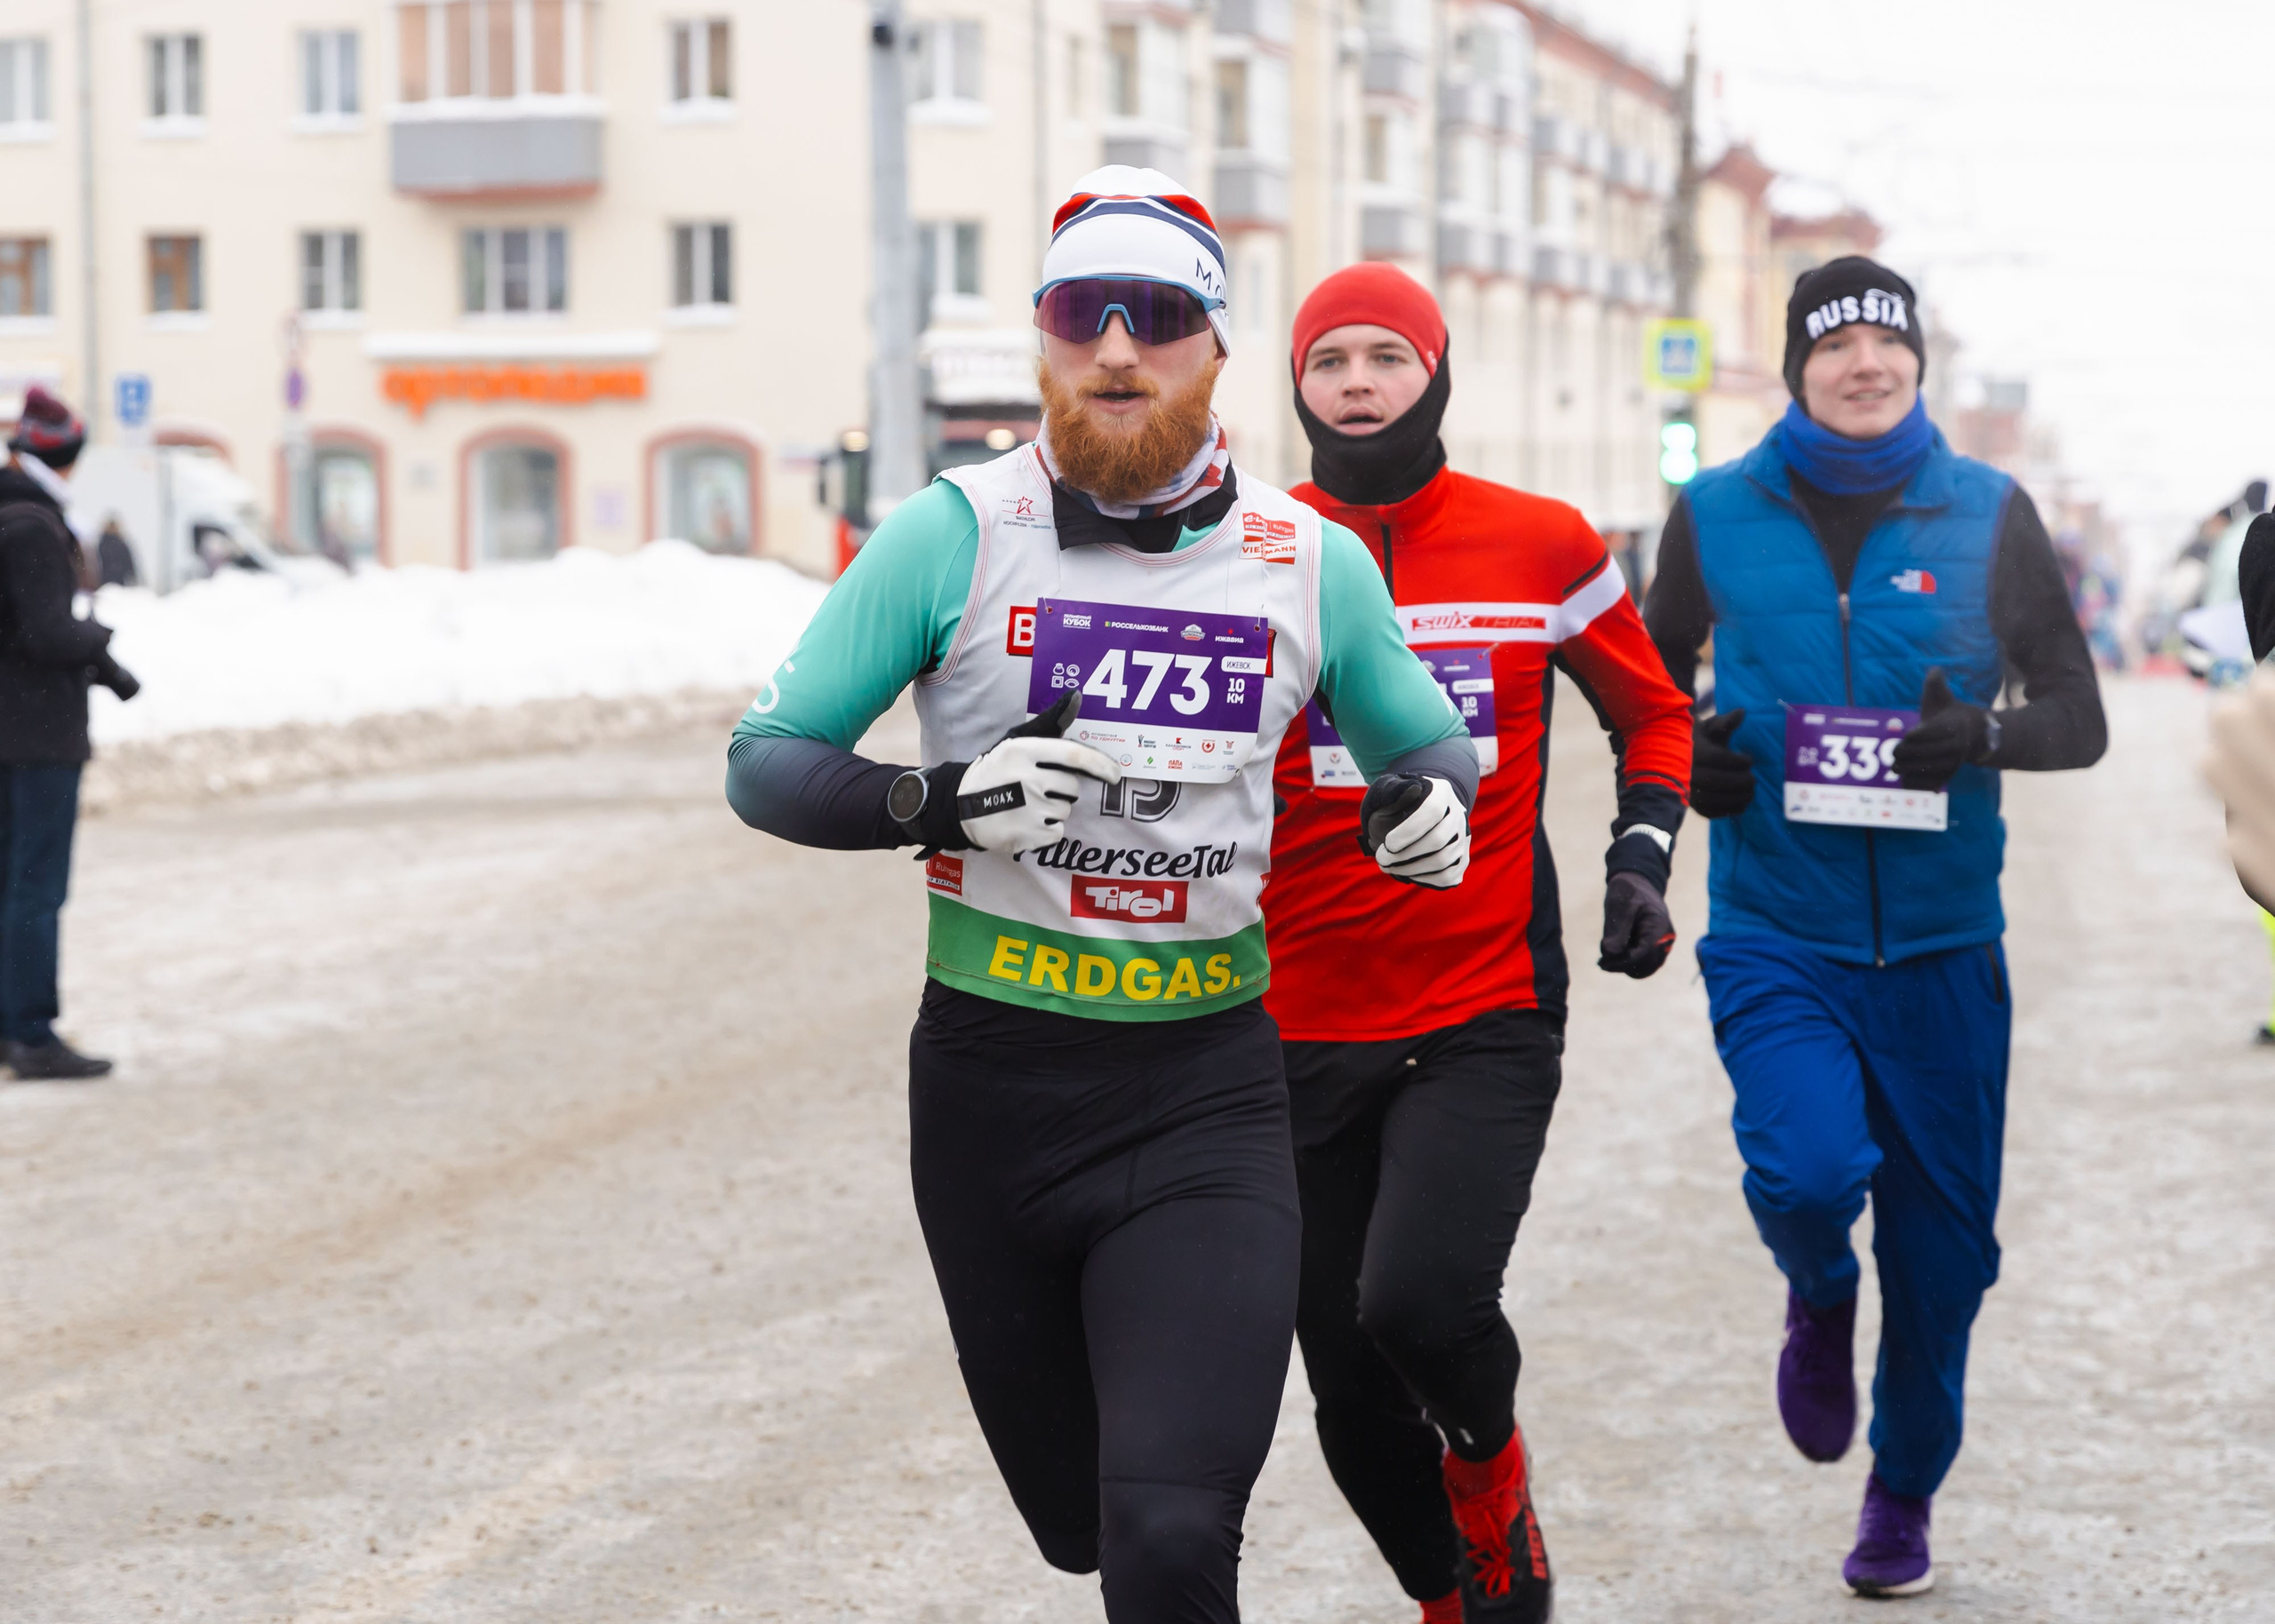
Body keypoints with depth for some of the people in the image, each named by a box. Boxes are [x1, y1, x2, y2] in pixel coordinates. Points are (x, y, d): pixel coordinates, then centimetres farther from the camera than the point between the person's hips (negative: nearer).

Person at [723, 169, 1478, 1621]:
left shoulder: (1314, 563, 1)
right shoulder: (956, 534, -5)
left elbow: (1425, 739, 18)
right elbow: (766, 760, -3)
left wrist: (1430, 799, -6)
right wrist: (943, 801, -22)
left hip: (1205, 1098, 0)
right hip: (990, 1085, 1)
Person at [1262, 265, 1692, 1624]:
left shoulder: (1542, 548, 1)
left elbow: (1653, 714, 16)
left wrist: (1643, 859, 1)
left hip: (1487, 1017, -2)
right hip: (1302, 1034, 2)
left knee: (1418, 1298, -25)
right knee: (1352, 1396, 6)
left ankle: (1491, 1462, 10)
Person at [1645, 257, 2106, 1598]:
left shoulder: (1987, 513, 1)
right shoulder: (1719, 516, 1)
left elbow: (2080, 719, 3)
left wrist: (1986, 738, -19)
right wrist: (1684, 761, -9)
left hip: (1941, 945, 1)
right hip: (1776, 938, -1)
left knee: (1941, 1248, 8)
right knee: (1807, 1169, -26)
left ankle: (1905, 1498, 33)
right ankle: (1820, 1300, 12)